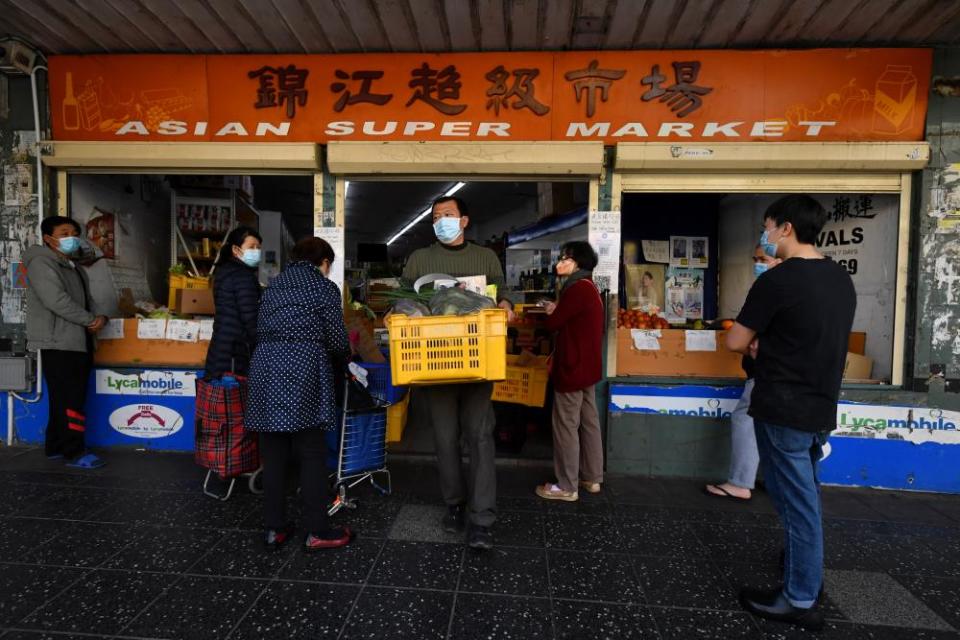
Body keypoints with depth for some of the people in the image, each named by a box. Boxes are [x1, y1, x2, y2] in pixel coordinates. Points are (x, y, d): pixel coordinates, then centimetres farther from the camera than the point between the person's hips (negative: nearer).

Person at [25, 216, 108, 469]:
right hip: (58, 343, -9)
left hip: (78, 342, 9)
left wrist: (101, 317, -3)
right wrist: (91, 320, -13)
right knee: (69, 399, -9)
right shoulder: (41, 263, -8)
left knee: (66, 398, 12)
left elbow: (86, 301, 19)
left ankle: (56, 446, 21)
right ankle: (74, 452, -5)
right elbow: (56, 300, -19)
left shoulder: (75, 267, 20)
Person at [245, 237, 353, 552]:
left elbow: (260, 331, 18)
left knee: (273, 453, 10)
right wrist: (341, 364, 18)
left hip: (265, 367, 6)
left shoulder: (272, 287, 20)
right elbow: (337, 339, -1)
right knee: (312, 453, 1)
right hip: (302, 372, -6)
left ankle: (274, 528, 18)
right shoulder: (324, 287, 2)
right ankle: (317, 531, 8)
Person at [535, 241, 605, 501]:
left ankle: (566, 486, 7)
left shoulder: (578, 288, -19)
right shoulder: (589, 286, 15)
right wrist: (557, 311, 2)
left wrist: (551, 312, 4)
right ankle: (592, 478, 25)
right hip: (587, 365, 10)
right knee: (589, 422, 15)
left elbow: (553, 323, -15)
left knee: (566, 425, -2)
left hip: (573, 366, -10)